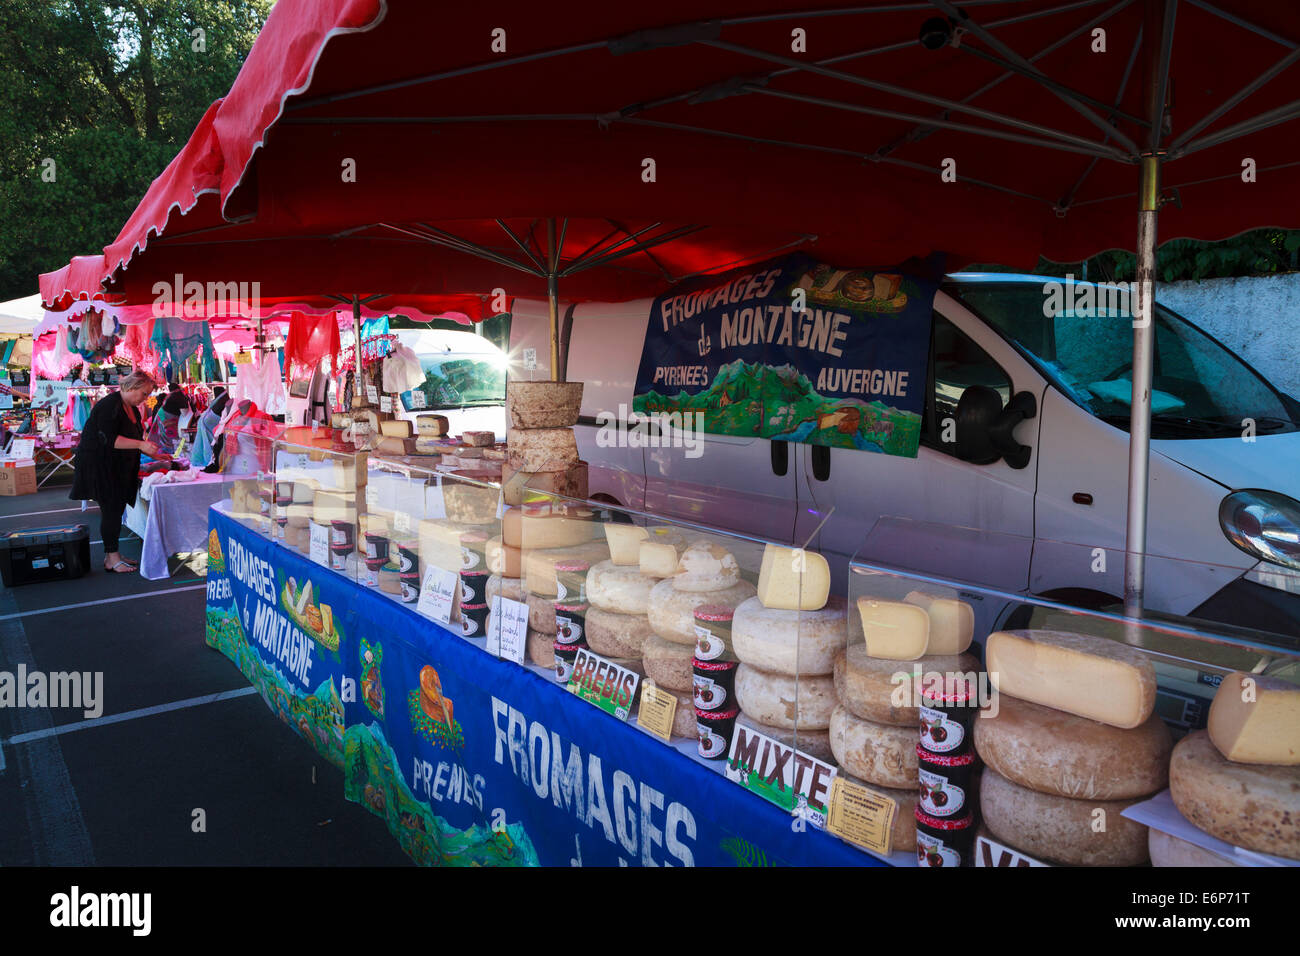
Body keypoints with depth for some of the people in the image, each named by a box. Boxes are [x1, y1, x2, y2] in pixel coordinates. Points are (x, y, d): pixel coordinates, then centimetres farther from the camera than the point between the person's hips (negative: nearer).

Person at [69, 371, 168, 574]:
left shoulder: (132, 409, 13)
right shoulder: (110, 405, -17)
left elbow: (132, 440, 21)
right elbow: (108, 439, -26)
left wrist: (154, 454, 11)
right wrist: (141, 445, -29)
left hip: (117, 468, 9)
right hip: (98, 464, -9)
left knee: (116, 509, 9)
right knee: (111, 510, -10)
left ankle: (112, 555, 15)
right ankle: (112, 559, -6)